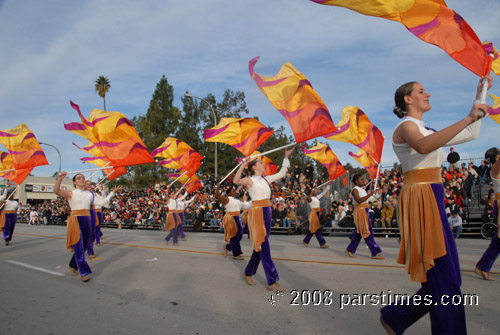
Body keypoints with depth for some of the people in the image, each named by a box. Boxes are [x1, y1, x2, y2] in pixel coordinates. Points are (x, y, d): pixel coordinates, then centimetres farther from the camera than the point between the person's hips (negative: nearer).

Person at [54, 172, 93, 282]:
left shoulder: (89, 194, 14)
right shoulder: (70, 193, 0)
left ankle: (73, 266, 36)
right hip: (75, 221, -5)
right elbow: (56, 190, -17)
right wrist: (60, 178, -31)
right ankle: (84, 273, -8)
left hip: (87, 221, 5)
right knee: (78, 248, -10)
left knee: (83, 247, 13)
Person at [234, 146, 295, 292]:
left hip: (267, 213, 8)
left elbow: (281, 174, 24)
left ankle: (248, 273, 29)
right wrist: (243, 165, -31)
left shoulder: (266, 179, 15)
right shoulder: (250, 180, -6)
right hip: (257, 213, -8)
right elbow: (236, 181, -26)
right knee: (263, 247, -7)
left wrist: (286, 157, 24)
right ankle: (272, 282, -3)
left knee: (260, 246, 13)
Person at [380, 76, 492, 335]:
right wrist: (467, 118, -29)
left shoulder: (427, 130, 22)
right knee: (444, 279, -7)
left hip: (434, 202, 10)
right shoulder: (406, 126, -6)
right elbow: (423, 146, -30)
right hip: (420, 200, -9)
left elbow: (471, 135, 29)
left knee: (443, 278, 11)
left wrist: (479, 95, 30)